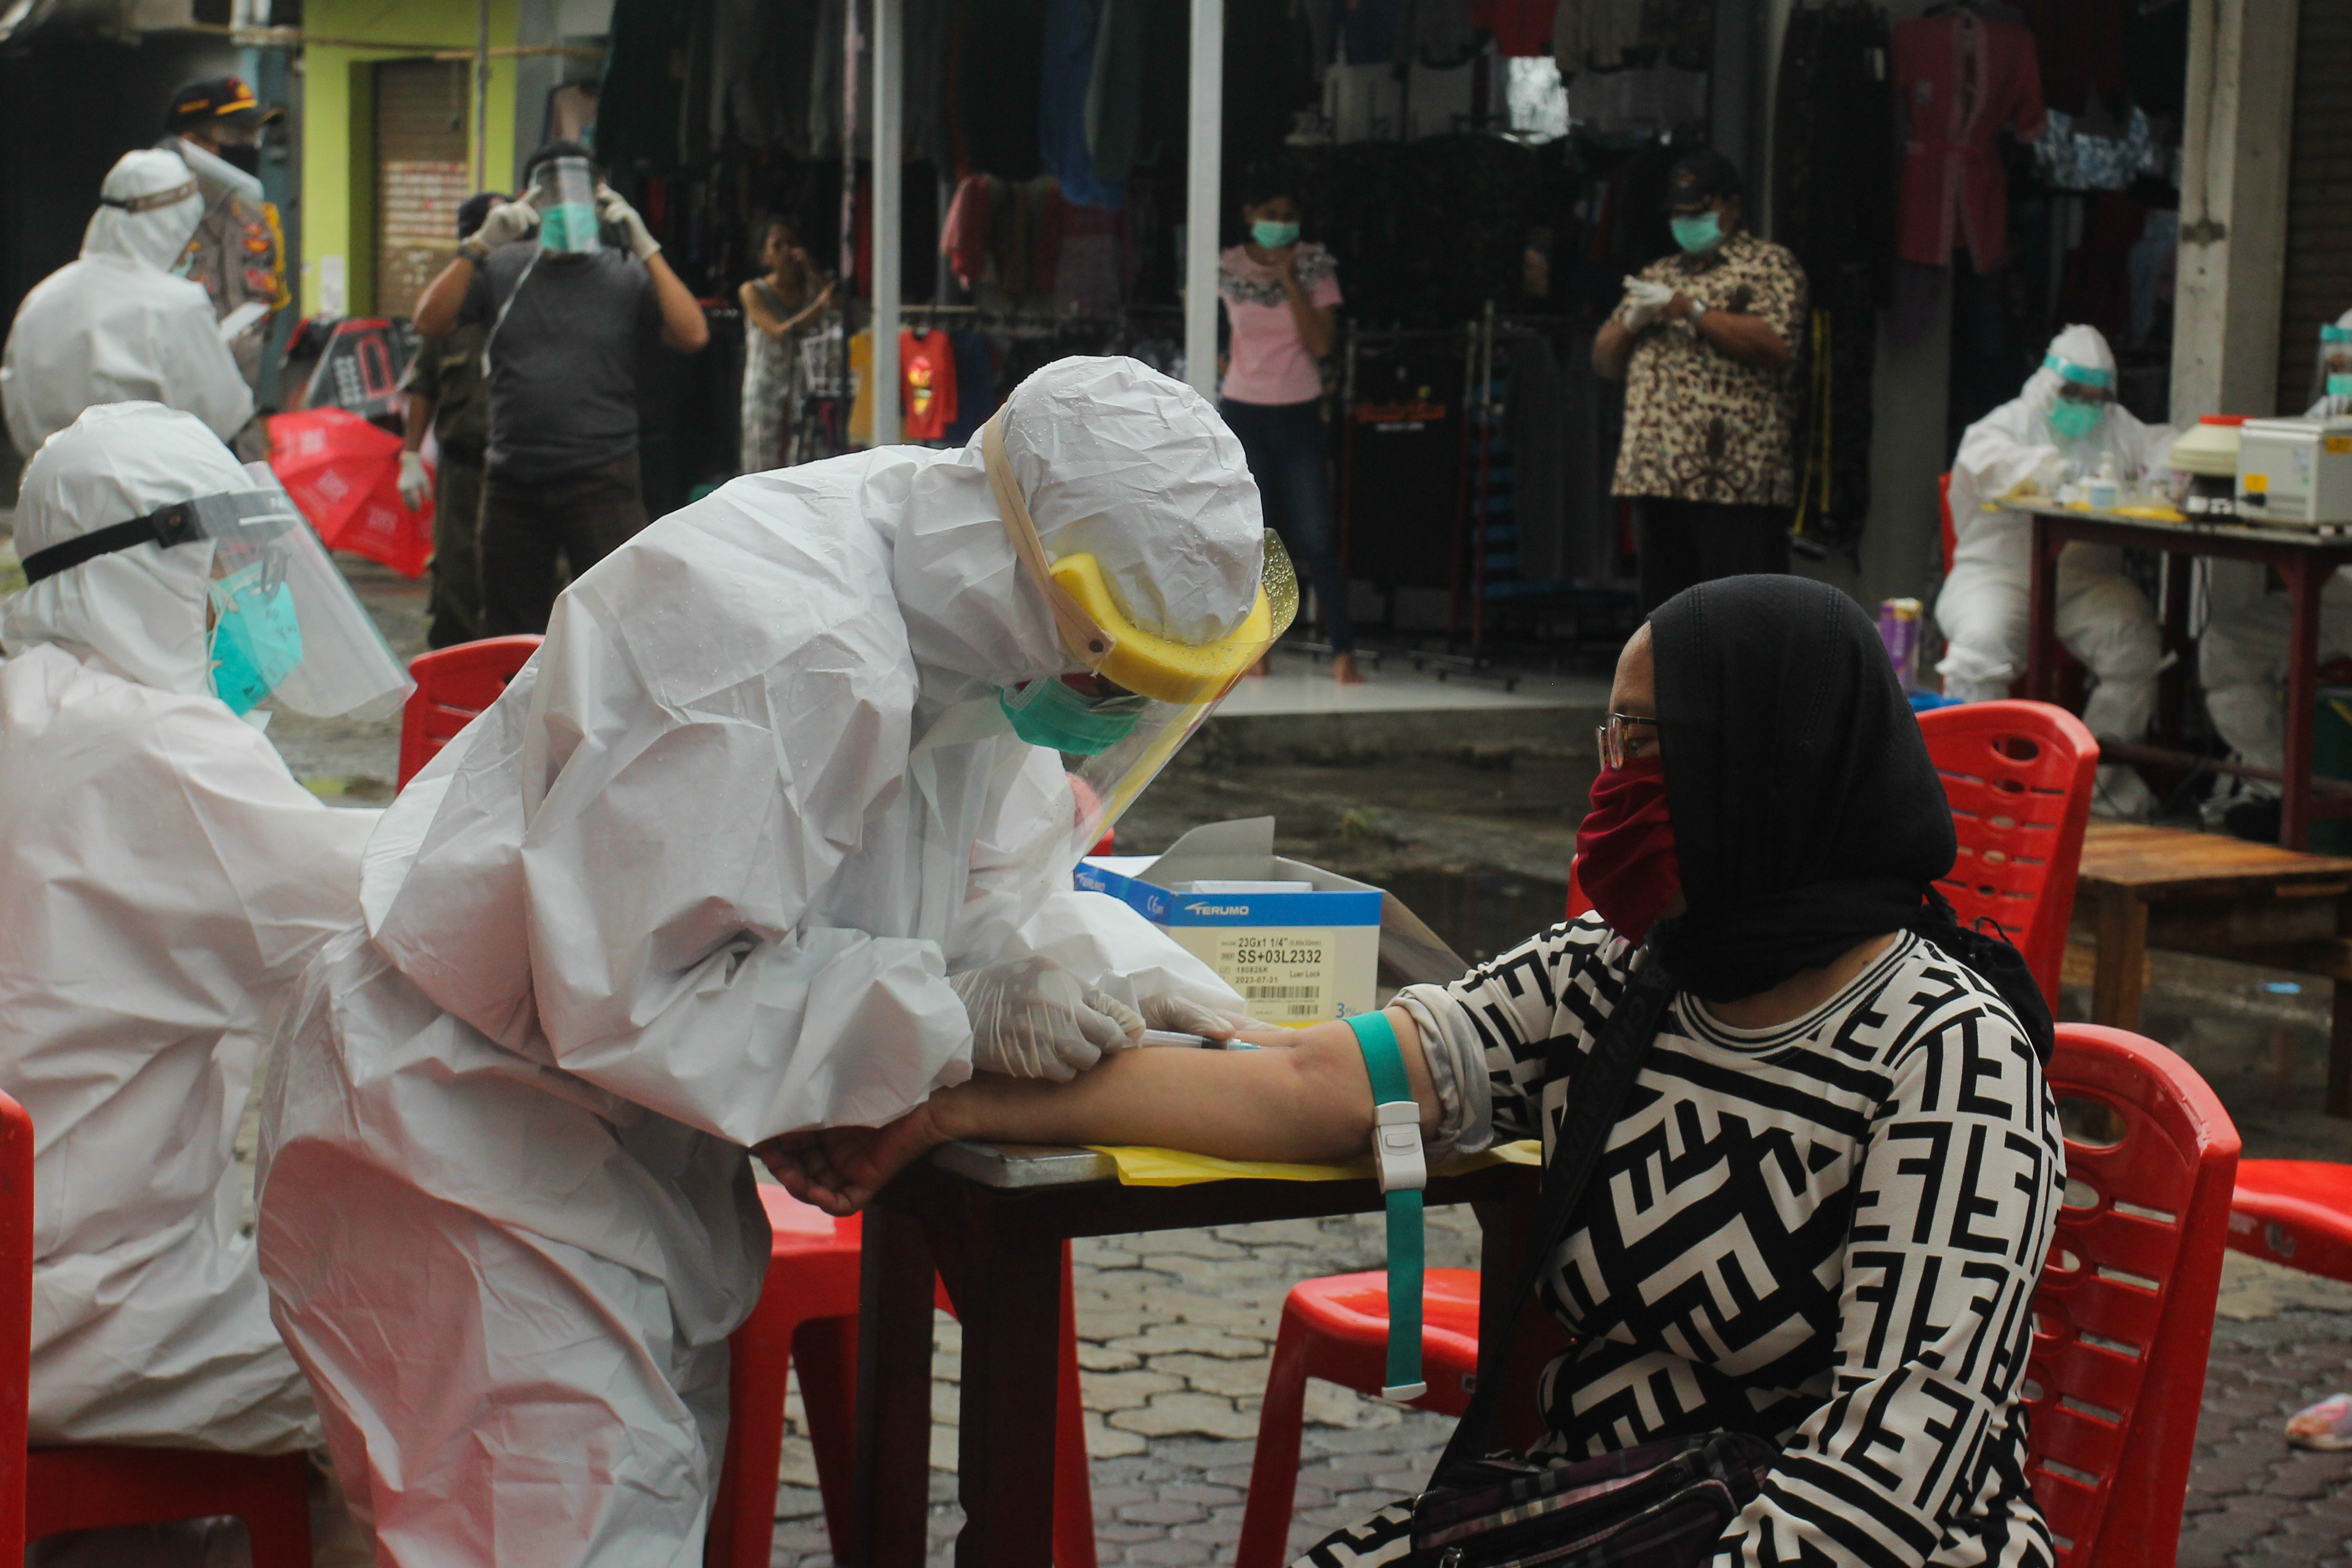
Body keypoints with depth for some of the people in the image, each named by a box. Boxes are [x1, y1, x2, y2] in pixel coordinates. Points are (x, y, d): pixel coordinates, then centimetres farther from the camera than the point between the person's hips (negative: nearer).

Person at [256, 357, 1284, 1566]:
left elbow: (997, 886, 6)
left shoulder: (979, 621, -4)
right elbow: (628, 995, -31)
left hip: (637, 1139, 9)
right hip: (468, 1138, -9)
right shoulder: (787, 651, -33)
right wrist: (959, 1013, -30)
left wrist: (1103, 961, -16)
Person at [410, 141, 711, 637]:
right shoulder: (502, 270, 11)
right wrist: (480, 246, -9)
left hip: (600, 481, -3)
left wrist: (645, 249, -13)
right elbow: (429, 322, 0)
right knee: (507, 638, 10)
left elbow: (693, 335, -11)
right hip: (512, 484, 3)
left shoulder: (624, 276, 4)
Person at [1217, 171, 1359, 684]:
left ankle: (1343, 652, -4)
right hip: (1242, 413, 1)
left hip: (1299, 414, -1)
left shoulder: (1315, 266, -3)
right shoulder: (1227, 268, 0)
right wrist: (1220, 362, 8)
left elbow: (1321, 343, -13)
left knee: (1316, 540, -6)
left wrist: (1288, 278, -16)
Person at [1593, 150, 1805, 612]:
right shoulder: (1658, 276, 24)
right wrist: (1632, 320, 1)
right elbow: (1605, 361, 23)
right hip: (1658, 479, 7)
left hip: (1737, 481, -7)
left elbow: (1776, 346, -12)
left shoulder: (1769, 265, 5)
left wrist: (1688, 309, -10)